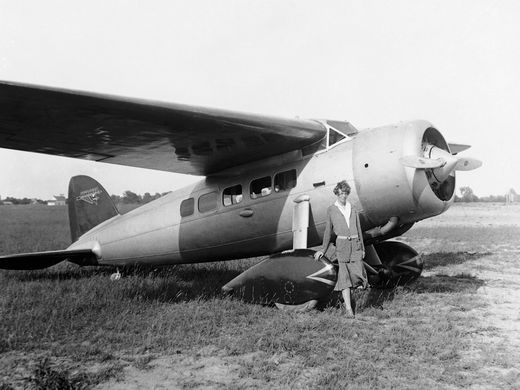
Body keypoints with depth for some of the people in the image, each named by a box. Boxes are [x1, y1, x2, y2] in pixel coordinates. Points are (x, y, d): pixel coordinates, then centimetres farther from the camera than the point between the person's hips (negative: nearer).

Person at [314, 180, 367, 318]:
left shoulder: (352, 210, 15)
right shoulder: (331, 210, 6)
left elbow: (358, 229, 18)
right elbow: (328, 231, 11)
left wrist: (362, 248, 15)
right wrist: (323, 250, 11)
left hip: (355, 244, 3)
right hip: (342, 243, -3)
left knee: (358, 273, -6)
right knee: (344, 275, -7)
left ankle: (346, 299, 23)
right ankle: (349, 308, -5)